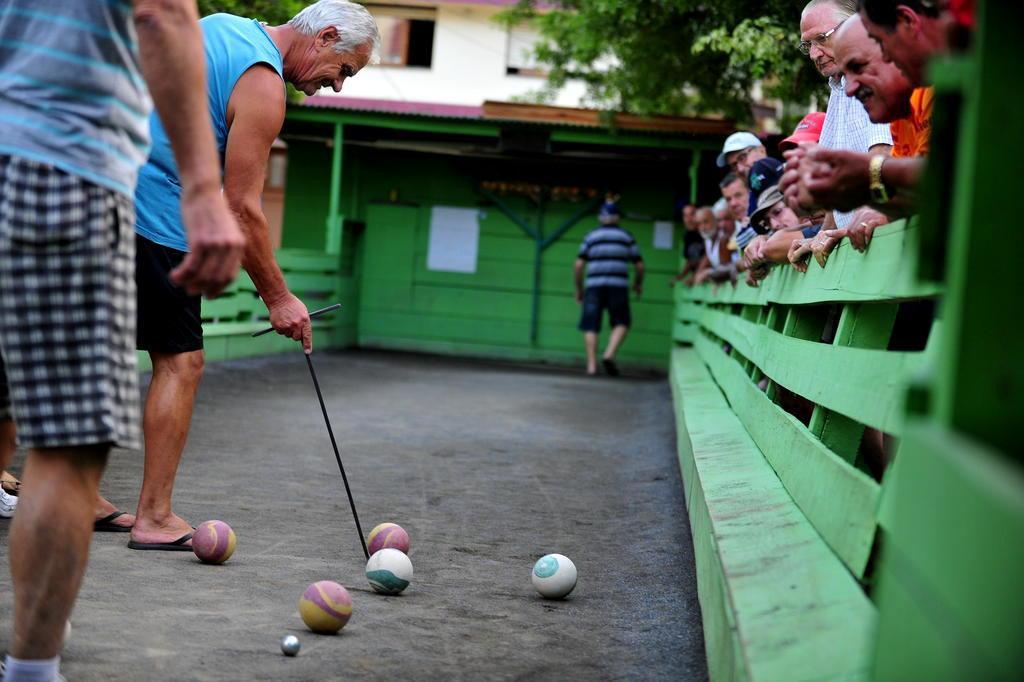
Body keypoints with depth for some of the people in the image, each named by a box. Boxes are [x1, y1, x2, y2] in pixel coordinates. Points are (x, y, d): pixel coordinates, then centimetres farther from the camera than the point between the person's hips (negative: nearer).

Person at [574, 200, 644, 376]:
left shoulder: (591, 237, 9)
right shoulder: (627, 237, 9)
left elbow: (578, 265, 2)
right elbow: (639, 266, 9)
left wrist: (578, 288, 13)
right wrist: (638, 284, 27)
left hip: (594, 287, 1)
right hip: (618, 287, -1)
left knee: (591, 327, 5)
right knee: (621, 323, 11)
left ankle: (591, 365, -1)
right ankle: (609, 355, -9)